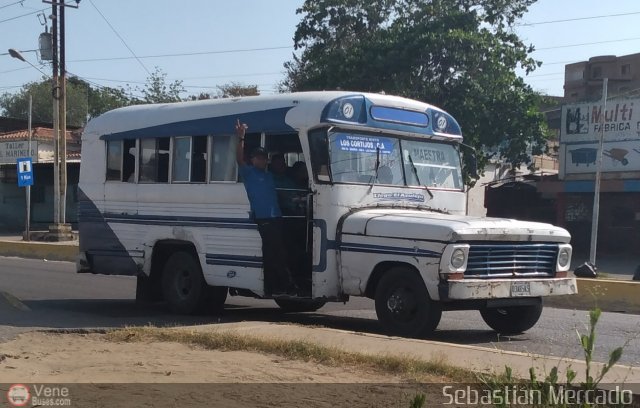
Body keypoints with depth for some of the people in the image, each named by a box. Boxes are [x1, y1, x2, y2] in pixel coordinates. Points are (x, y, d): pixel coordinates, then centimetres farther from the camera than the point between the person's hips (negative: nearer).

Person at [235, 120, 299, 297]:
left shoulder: (269, 175, 23)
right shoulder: (249, 173, 2)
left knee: (280, 254, 8)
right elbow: (239, 159, -16)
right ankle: (273, 287, -3)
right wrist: (241, 138, -26)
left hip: (276, 219, 7)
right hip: (261, 220, -7)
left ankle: (286, 286, 13)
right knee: (269, 255, -6)